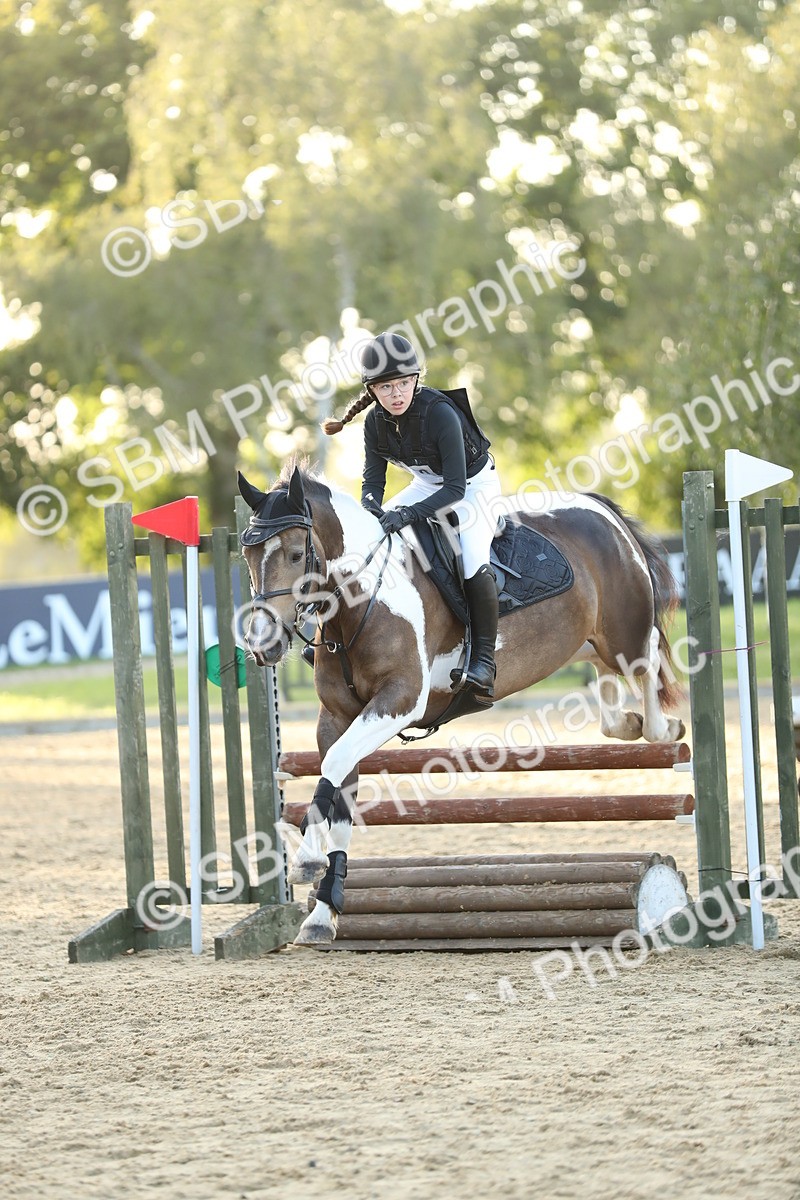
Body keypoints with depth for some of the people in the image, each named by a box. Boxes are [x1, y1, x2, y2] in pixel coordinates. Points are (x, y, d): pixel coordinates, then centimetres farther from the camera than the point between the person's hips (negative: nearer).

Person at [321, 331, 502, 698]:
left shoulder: (440, 413, -33)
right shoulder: (376, 422, -14)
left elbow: (455, 488, -34)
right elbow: (373, 478, -9)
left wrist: (409, 514, -45)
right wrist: (370, 506, -33)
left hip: (474, 484, -7)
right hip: (427, 485, 7)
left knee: (473, 561, -29)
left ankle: (484, 660, -22)